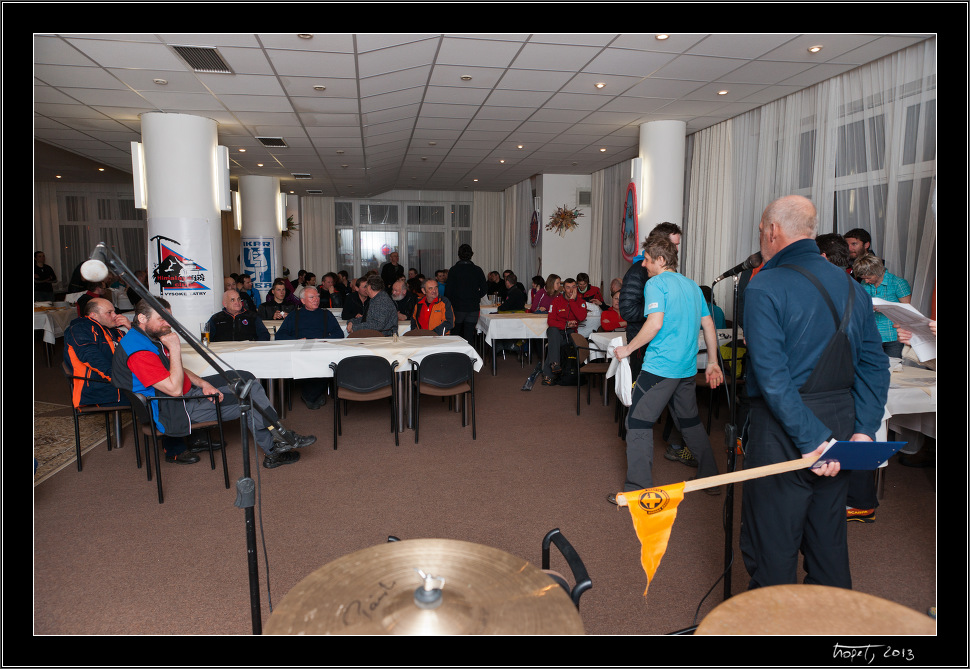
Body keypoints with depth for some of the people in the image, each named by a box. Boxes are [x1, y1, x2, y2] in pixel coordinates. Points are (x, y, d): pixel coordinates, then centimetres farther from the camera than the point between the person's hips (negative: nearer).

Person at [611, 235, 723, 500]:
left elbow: (655, 322, -21)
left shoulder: (656, 283, -8)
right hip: (687, 368, 8)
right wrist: (713, 362, 20)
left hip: (660, 367, -8)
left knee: (638, 423, -2)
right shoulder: (692, 285, 14)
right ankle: (710, 478, 32)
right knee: (690, 420, 21)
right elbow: (708, 324, 15)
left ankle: (638, 490, -2)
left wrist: (628, 348, -10)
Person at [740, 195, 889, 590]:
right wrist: (864, 429, 1)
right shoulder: (853, 287, 8)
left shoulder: (765, 287, -14)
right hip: (841, 426, 7)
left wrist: (811, 439, -19)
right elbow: (875, 367, 5)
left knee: (771, 550, 5)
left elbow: (772, 376, -22)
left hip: (783, 436, -7)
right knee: (829, 542, 21)